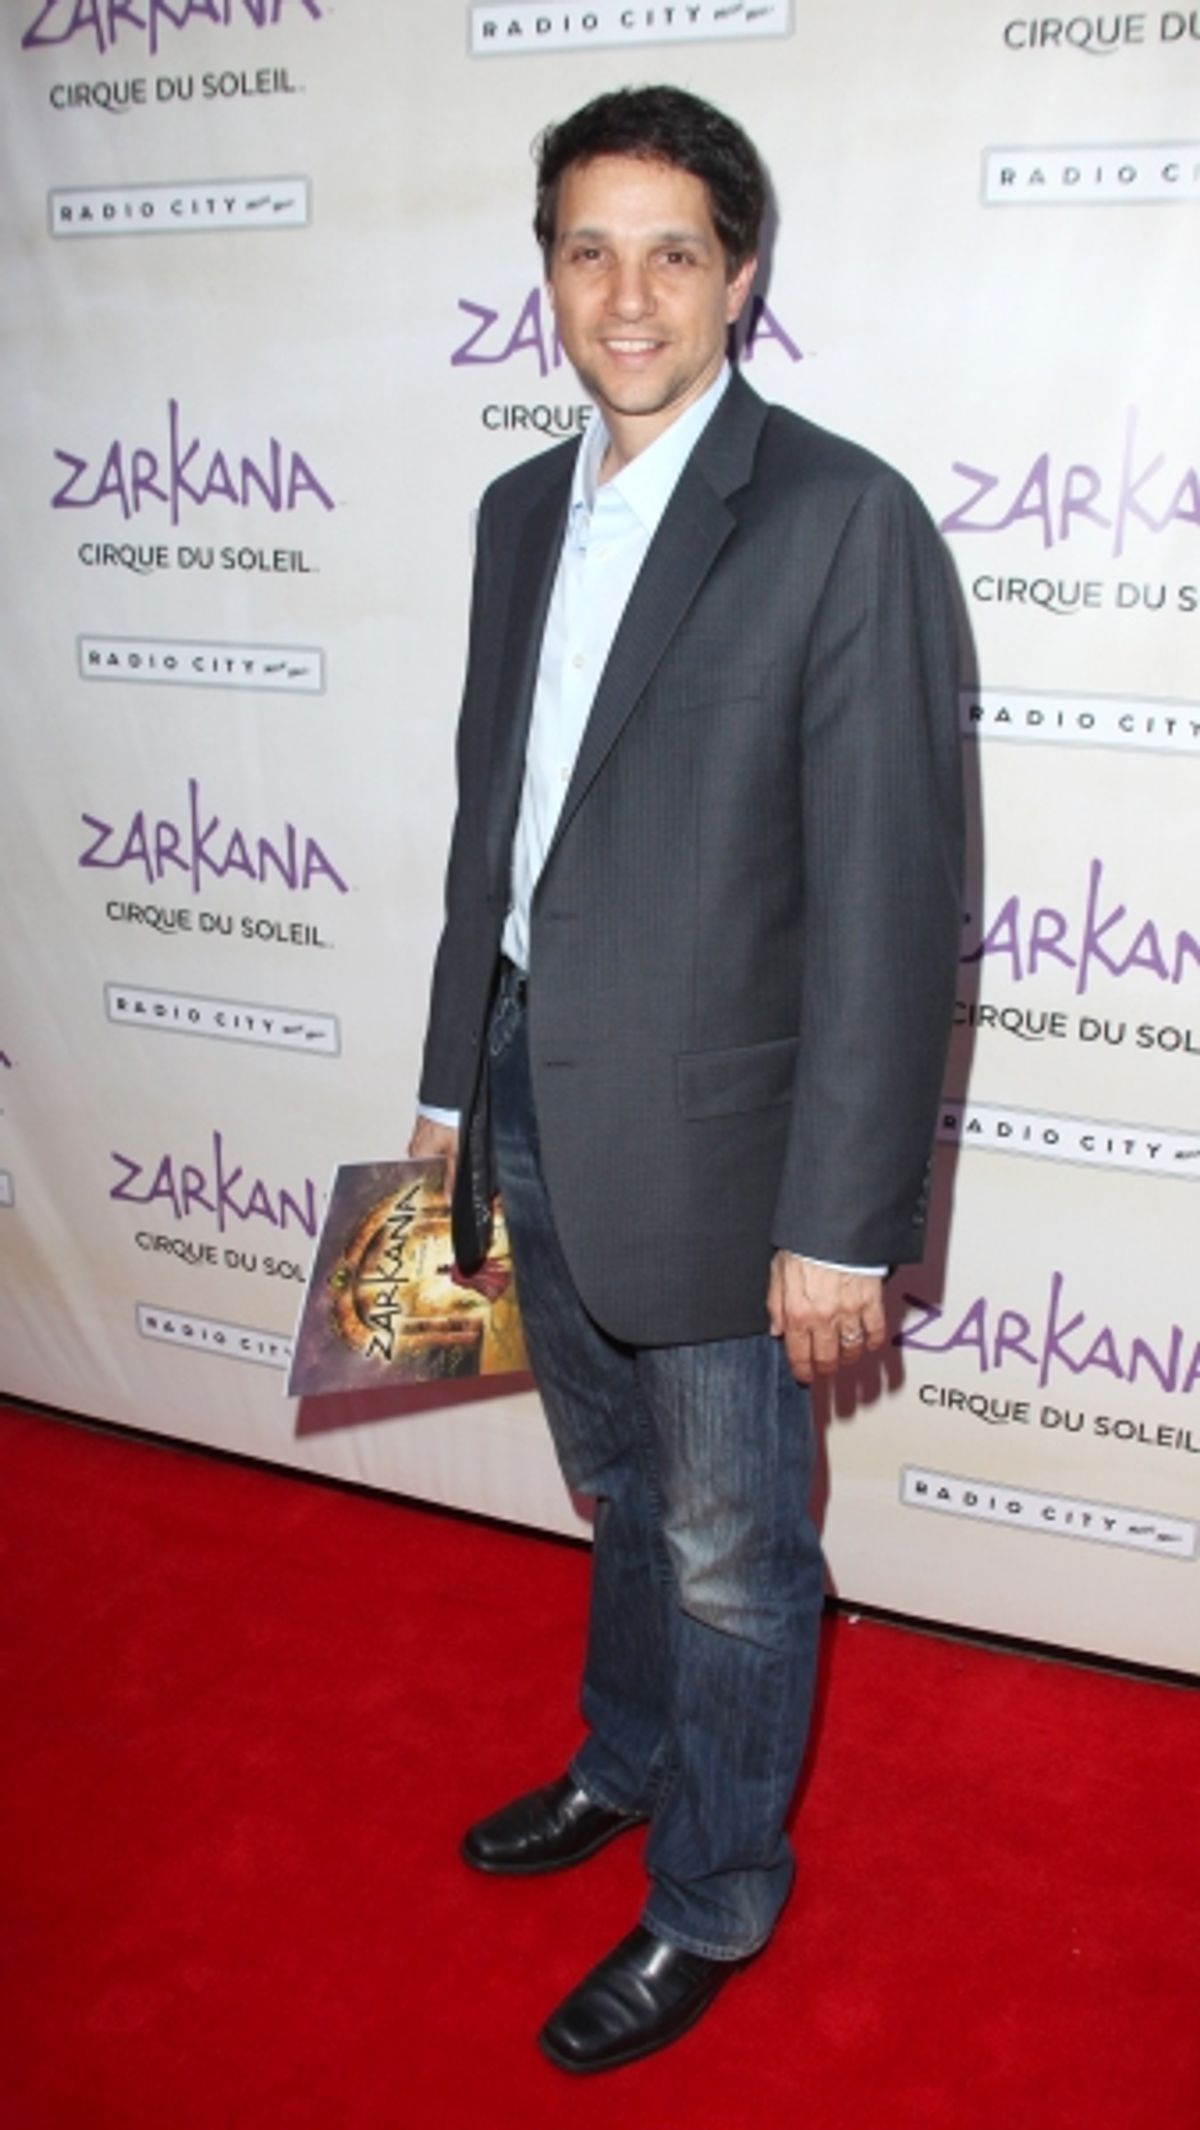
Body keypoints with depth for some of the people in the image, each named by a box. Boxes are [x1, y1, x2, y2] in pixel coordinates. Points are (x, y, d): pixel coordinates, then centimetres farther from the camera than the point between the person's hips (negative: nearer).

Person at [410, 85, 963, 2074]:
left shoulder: (844, 519, -14)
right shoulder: (523, 511, 9)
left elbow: (890, 897, -17)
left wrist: (844, 1222, -18)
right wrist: (456, 1084, 15)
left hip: (705, 1139, -6)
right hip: (536, 1106, 6)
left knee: (733, 1554, 12)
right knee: (625, 1498, 26)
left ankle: (713, 1901, 36)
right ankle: (628, 1764, 50)